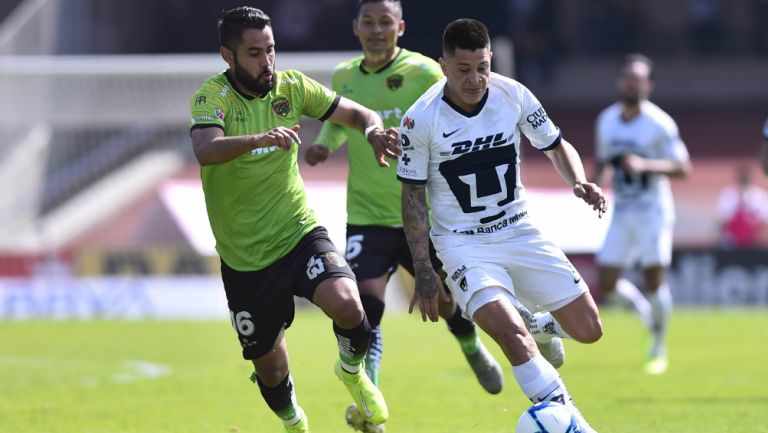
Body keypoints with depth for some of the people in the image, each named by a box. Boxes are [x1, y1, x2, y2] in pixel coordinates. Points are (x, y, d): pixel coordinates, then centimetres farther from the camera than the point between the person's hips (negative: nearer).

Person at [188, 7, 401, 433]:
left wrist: (373, 131, -18)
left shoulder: (290, 86, -3)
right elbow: (205, 151, -35)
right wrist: (259, 138, -53)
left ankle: (352, 370, 7)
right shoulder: (213, 96, -15)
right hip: (244, 258, -2)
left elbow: (357, 113, 6)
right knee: (271, 373, 8)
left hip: (299, 234, 2)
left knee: (346, 305, -27)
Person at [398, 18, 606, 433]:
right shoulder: (421, 119, -16)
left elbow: (557, 147, 7)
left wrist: (579, 182, -14)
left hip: (520, 232, 4)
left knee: (588, 330, 3)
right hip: (464, 244, -4)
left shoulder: (513, 95, -8)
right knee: (512, 336, -27)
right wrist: (423, 269, -7)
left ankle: (541, 327, 37)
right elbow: (413, 195, -6)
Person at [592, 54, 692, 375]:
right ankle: (645, 311, 26)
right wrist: (594, 183, -1)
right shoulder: (606, 121, 5)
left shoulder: (659, 124, -12)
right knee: (606, 284, -2)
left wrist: (645, 165, -27)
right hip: (621, 212, 5)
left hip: (653, 210, -5)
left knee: (653, 278, -10)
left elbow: (682, 167, -13)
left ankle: (659, 349, 6)